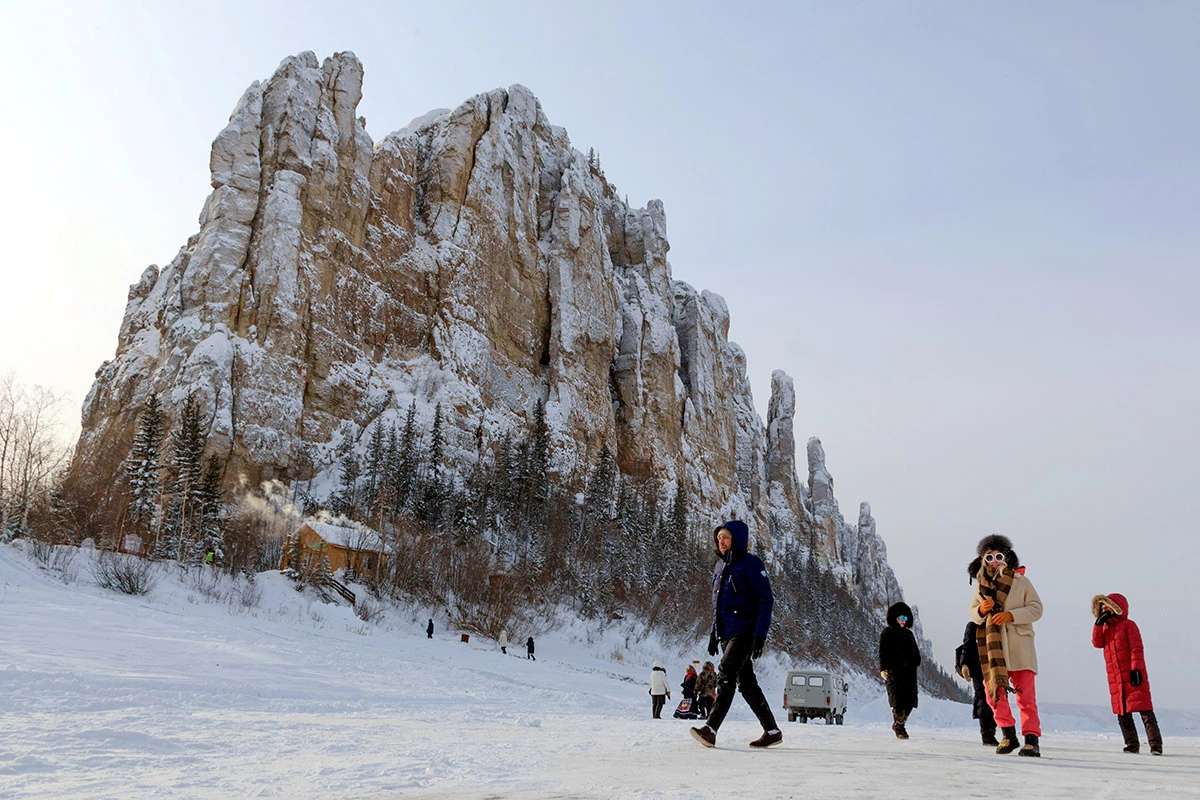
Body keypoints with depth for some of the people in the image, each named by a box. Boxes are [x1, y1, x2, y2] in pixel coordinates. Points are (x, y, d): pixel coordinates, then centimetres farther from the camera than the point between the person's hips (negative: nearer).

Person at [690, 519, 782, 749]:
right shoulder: (720, 566, 17)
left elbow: (766, 600, -12)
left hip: (745, 632, -8)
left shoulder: (751, 563, -8)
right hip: (727, 634, 8)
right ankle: (772, 731, 18)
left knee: (726, 674, -20)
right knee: (746, 682, 9)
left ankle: (710, 729, -25)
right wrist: (714, 633, 17)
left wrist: (760, 635, -18)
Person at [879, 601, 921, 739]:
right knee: (898, 701, -10)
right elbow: (883, 651, -2)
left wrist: (916, 664, 9)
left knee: (909, 702, 2)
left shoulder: (909, 633, 23)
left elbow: (916, 652, 25)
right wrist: (883, 668, -12)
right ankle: (898, 727, 3)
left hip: (909, 672, 6)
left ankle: (898, 724, 20)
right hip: (894, 671, -6)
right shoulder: (887, 632, 4)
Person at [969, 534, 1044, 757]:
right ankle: (1008, 735, 11)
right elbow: (973, 613, 14)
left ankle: (1032, 739, 1)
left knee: (1026, 695, -4)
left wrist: (1010, 615, -17)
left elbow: (1036, 609, -4)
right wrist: (981, 610, -9)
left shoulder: (1021, 582, 2)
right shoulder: (981, 585, 11)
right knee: (993, 691, -1)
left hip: (1019, 646, -3)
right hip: (992, 647, 3)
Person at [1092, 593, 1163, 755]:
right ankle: (1132, 745, 14)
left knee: (1145, 710, -8)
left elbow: (1137, 649, -10)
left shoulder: (1128, 625, -5)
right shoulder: (1105, 628, 16)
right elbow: (1097, 643, 2)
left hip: (1132, 675, -7)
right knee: (1122, 713, 7)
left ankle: (1156, 745, -6)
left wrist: (1136, 670, -17)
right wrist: (1098, 624, -6)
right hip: (1115, 679, 7)